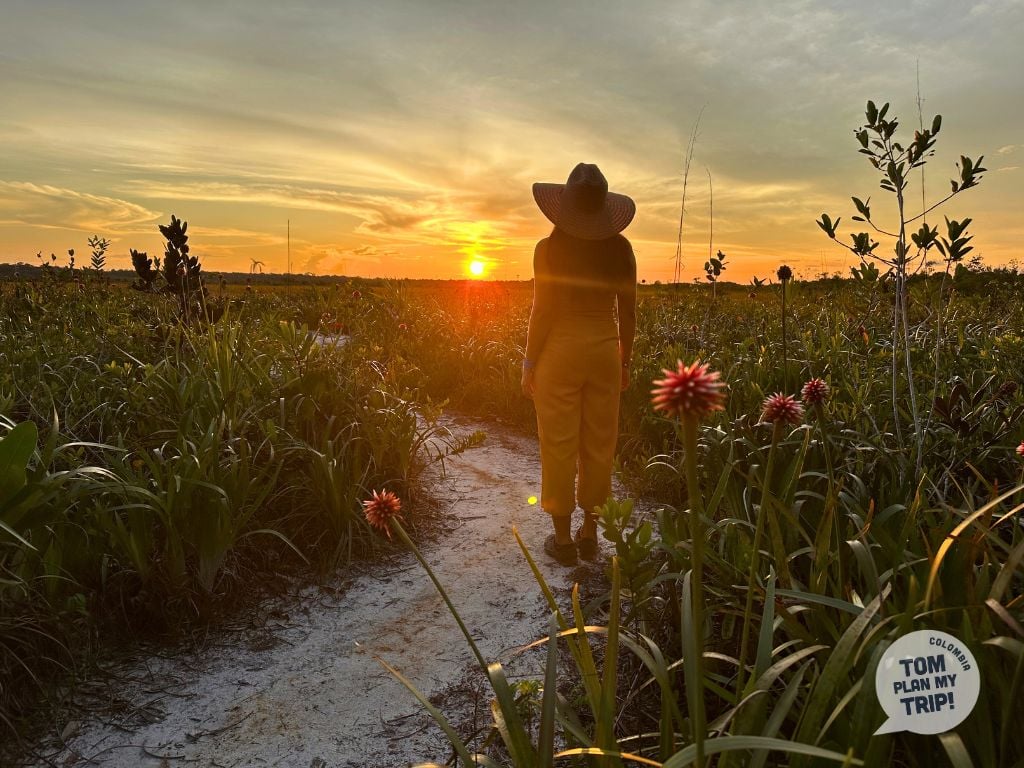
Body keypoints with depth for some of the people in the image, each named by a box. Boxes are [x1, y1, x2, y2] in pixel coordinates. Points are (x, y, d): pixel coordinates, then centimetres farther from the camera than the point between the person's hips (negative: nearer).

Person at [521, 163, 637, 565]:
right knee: (599, 445, 12)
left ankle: (563, 539, 13)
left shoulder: (550, 248, -9)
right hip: (604, 350, 4)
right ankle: (589, 534, 22)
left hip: (560, 350, -3)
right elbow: (628, 311, 3)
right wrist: (624, 360, 14)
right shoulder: (620, 248, 1)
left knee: (559, 445, 5)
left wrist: (529, 362, -2)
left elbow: (543, 310, -11)